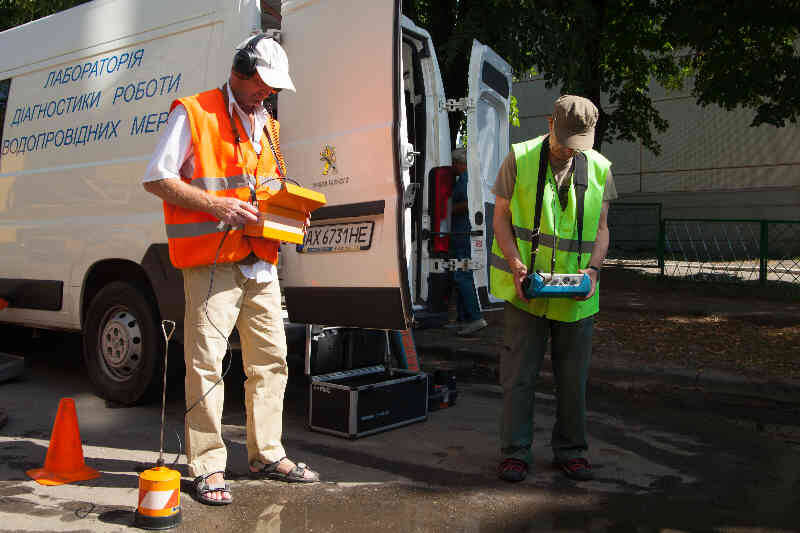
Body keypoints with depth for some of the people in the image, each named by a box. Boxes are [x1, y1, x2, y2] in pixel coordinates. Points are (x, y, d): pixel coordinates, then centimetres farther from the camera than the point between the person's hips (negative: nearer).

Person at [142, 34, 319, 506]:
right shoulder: (194, 114, -3)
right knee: (207, 364, -5)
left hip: (261, 263, 7)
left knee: (270, 360, 10)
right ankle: (208, 466, 8)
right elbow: (156, 178, -7)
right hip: (212, 263, -7)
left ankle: (267, 454, 23)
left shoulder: (267, 126, 20)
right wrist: (216, 205, -19)